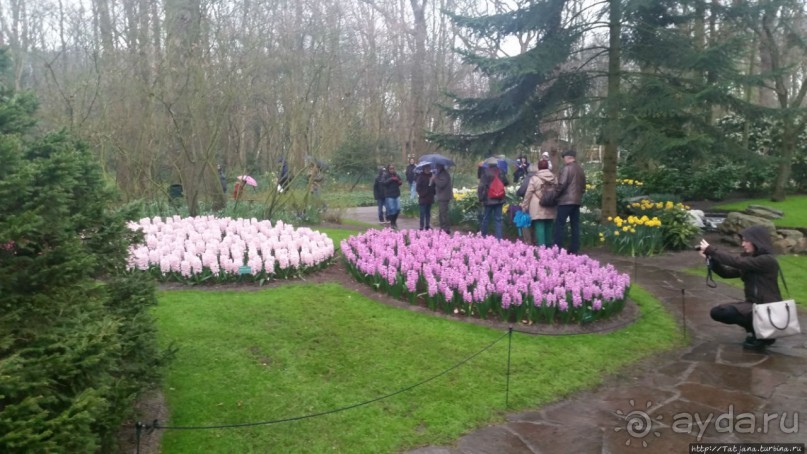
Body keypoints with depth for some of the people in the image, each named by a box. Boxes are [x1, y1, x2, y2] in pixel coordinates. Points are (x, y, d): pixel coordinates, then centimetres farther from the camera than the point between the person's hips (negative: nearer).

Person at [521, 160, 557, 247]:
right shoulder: (554, 178, 7)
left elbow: (528, 194, -5)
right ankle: (549, 246, 15)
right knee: (548, 227, 11)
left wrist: (524, 206, 3)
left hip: (538, 209, -5)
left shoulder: (534, 178, -7)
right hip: (550, 209, 5)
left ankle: (541, 246, -13)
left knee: (539, 227, -6)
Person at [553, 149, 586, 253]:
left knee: (560, 224, -5)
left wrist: (555, 195, -3)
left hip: (566, 200, -8)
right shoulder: (581, 170, 15)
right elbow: (583, 186, 19)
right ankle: (574, 249, 9)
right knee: (575, 225, 8)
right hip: (577, 201, 8)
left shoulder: (567, 168, -10)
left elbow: (561, 185, -16)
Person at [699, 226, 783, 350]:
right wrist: (711, 258, -12)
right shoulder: (749, 258, 8)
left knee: (724, 312, -24)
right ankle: (755, 329, 10)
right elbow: (727, 272, 4)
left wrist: (711, 250, -23)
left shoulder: (767, 260, -18)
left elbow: (737, 261, -27)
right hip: (753, 303, 9)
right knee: (716, 312, -1)